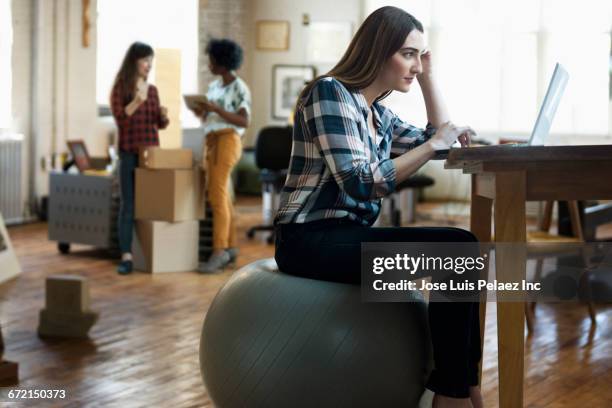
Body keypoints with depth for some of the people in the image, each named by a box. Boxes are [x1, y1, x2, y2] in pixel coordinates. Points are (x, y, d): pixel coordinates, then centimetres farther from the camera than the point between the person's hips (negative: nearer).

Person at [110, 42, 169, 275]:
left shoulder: (152, 90, 13)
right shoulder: (120, 88, -2)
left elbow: (160, 124, 13)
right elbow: (119, 118, -14)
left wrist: (164, 114, -10)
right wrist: (137, 102, -29)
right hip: (129, 153, -5)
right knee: (128, 203, -7)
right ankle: (126, 256, -9)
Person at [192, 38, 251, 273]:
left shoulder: (240, 88, -7)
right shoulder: (214, 86, 17)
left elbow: (244, 122, -15)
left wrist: (216, 109, -22)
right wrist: (200, 111, -2)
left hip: (227, 142, -8)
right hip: (211, 142, 8)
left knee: (217, 196, -14)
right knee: (221, 196, 8)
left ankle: (219, 252, -15)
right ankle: (230, 247, 14)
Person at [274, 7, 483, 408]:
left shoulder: (378, 113, 15)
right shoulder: (330, 92, -11)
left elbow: (441, 141, 23)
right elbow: (360, 183, -21)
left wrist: (429, 76, 16)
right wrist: (433, 143, -19)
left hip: (348, 235, 9)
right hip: (311, 240, -9)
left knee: (461, 248, -11)